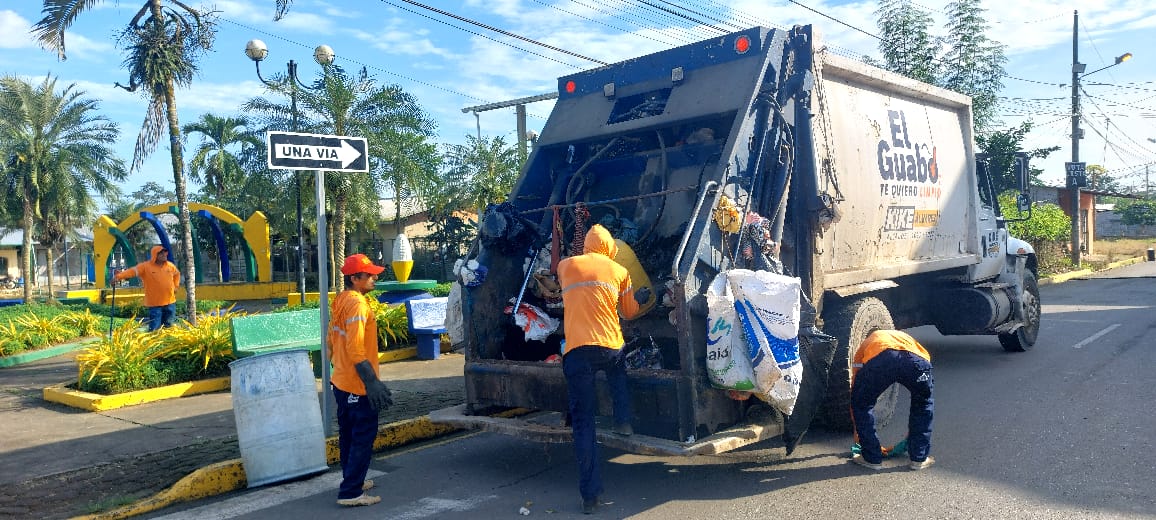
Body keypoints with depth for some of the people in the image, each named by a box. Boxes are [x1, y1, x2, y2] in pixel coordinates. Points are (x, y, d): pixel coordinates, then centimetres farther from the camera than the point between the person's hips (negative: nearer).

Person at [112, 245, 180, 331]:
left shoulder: (171, 266, 6)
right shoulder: (146, 266, -10)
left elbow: (177, 274, 26)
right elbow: (133, 271, -22)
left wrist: (175, 286, 17)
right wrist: (119, 276, -36)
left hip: (170, 303, 5)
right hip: (155, 304, -5)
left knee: (168, 327, 17)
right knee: (154, 329, -6)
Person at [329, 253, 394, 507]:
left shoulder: (341, 301, 10)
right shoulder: (357, 304, -20)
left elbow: (332, 341, 17)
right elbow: (356, 349, -26)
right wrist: (372, 382, -26)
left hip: (341, 381, 10)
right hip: (357, 385, -10)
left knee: (349, 435, 19)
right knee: (363, 437, -2)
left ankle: (353, 480, 31)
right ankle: (351, 492, 1)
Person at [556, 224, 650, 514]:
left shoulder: (566, 266, 13)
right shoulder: (618, 271, 13)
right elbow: (630, 312, 24)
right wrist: (639, 298, 45)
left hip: (577, 352, -1)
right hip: (610, 347, 1)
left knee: (583, 422, 3)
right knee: (617, 372, 38)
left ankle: (590, 494, 1)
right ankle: (623, 421, 29)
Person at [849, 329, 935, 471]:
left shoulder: (866, 344, 42)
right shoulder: (907, 338, 47)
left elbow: (855, 388, 42)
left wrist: (858, 428, 52)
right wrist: (912, 428, 63)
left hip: (877, 359, -2)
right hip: (917, 359, 2)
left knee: (861, 405, 25)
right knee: (924, 404, 33)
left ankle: (872, 458, 26)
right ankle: (919, 458, 34)